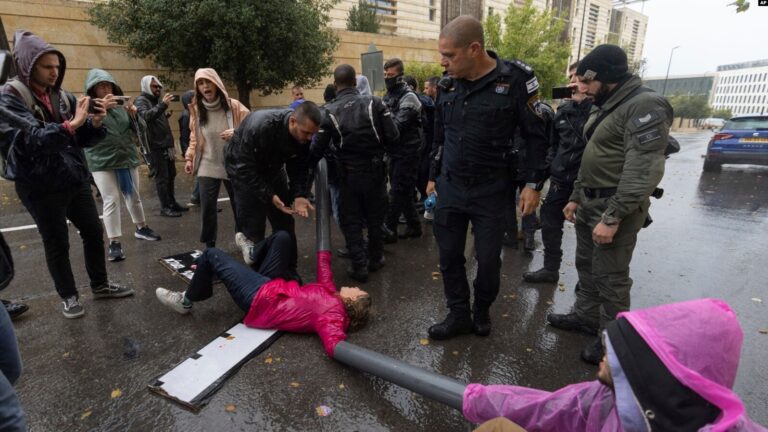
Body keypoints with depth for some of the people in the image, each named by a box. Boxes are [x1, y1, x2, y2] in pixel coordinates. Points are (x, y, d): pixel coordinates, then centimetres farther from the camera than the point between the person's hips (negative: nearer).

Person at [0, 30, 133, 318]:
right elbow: (29, 139, -22)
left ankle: (100, 285, 27)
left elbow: (84, 140, 7)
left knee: (94, 232, 11)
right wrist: (71, 125, -33)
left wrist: (95, 123, -13)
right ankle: (69, 296, 22)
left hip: (75, 179, 5)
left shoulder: (63, 97, 6)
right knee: (57, 243, 5)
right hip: (41, 186, -5)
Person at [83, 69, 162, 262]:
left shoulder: (122, 105, 6)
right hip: (102, 162, -4)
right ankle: (114, 243, -2)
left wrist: (134, 114, -14)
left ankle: (141, 228, 33)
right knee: (111, 200, -7)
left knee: (133, 196, 15)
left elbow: (141, 132, 4)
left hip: (128, 158, 4)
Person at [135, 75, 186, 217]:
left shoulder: (157, 100, 19)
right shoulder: (141, 101, -7)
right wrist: (163, 105, -39)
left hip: (166, 144, 9)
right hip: (156, 146, -9)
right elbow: (146, 116, -29)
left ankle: (172, 202, 25)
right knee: (162, 177, -6)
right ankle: (165, 207, -1)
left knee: (171, 175, 14)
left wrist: (166, 115, 9)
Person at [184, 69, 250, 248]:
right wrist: (189, 158, 6)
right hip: (208, 166, 2)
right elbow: (194, 137, 13)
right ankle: (210, 247, 14)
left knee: (239, 205, 8)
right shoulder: (196, 109, 3)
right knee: (207, 207, -2)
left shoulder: (234, 106, -6)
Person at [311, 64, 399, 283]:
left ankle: (359, 266, 13)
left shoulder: (329, 112, -9)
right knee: (375, 217, 17)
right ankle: (375, 258, 31)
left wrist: (306, 168, 11)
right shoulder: (374, 103, -7)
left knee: (351, 221, 11)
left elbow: (317, 149, -7)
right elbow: (393, 137, -10)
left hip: (348, 174, -1)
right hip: (375, 170, 2)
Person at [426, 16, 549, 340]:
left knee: (488, 259, 6)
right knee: (449, 255, 7)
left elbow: (535, 136, -4)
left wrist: (533, 183, -7)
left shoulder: (515, 79, -10)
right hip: (450, 187, 4)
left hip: (490, 191, -3)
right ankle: (459, 314, 25)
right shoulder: (448, 84, 3)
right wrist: (433, 177, 16)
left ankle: (482, 312, 32)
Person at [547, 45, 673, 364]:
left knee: (610, 277, 0)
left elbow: (643, 171, -23)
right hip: (590, 202, 9)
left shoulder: (645, 106, -16)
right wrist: (575, 197, 17)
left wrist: (612, 217, -25)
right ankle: (585, 316, 35)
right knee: (585, 265, 18)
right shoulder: (605, 106, 14)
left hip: (616, 207, -9)